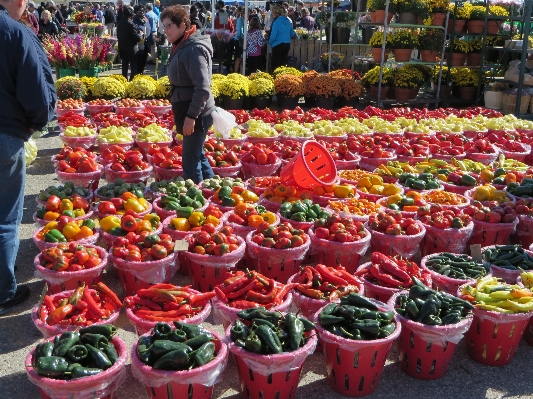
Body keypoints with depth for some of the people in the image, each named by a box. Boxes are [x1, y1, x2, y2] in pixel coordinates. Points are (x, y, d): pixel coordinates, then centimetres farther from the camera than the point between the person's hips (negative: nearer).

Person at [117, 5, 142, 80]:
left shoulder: (120, 24, 8)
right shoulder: (130, 24, -17)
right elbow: (137, 38, -18)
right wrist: (140, 34, 3)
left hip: (122, 50, 8)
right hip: (132, 50, -8)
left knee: (124, 69, 13)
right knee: (134, 70, -3)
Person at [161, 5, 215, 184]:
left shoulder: (193, 49, -18)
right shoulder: (181, 47, 12)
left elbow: (203, 88, -24)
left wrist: (191, 116, -24)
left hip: (196, 115, -10)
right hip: (189, 112, 10)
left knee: (190, 161, -3)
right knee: (198, 155, 19)